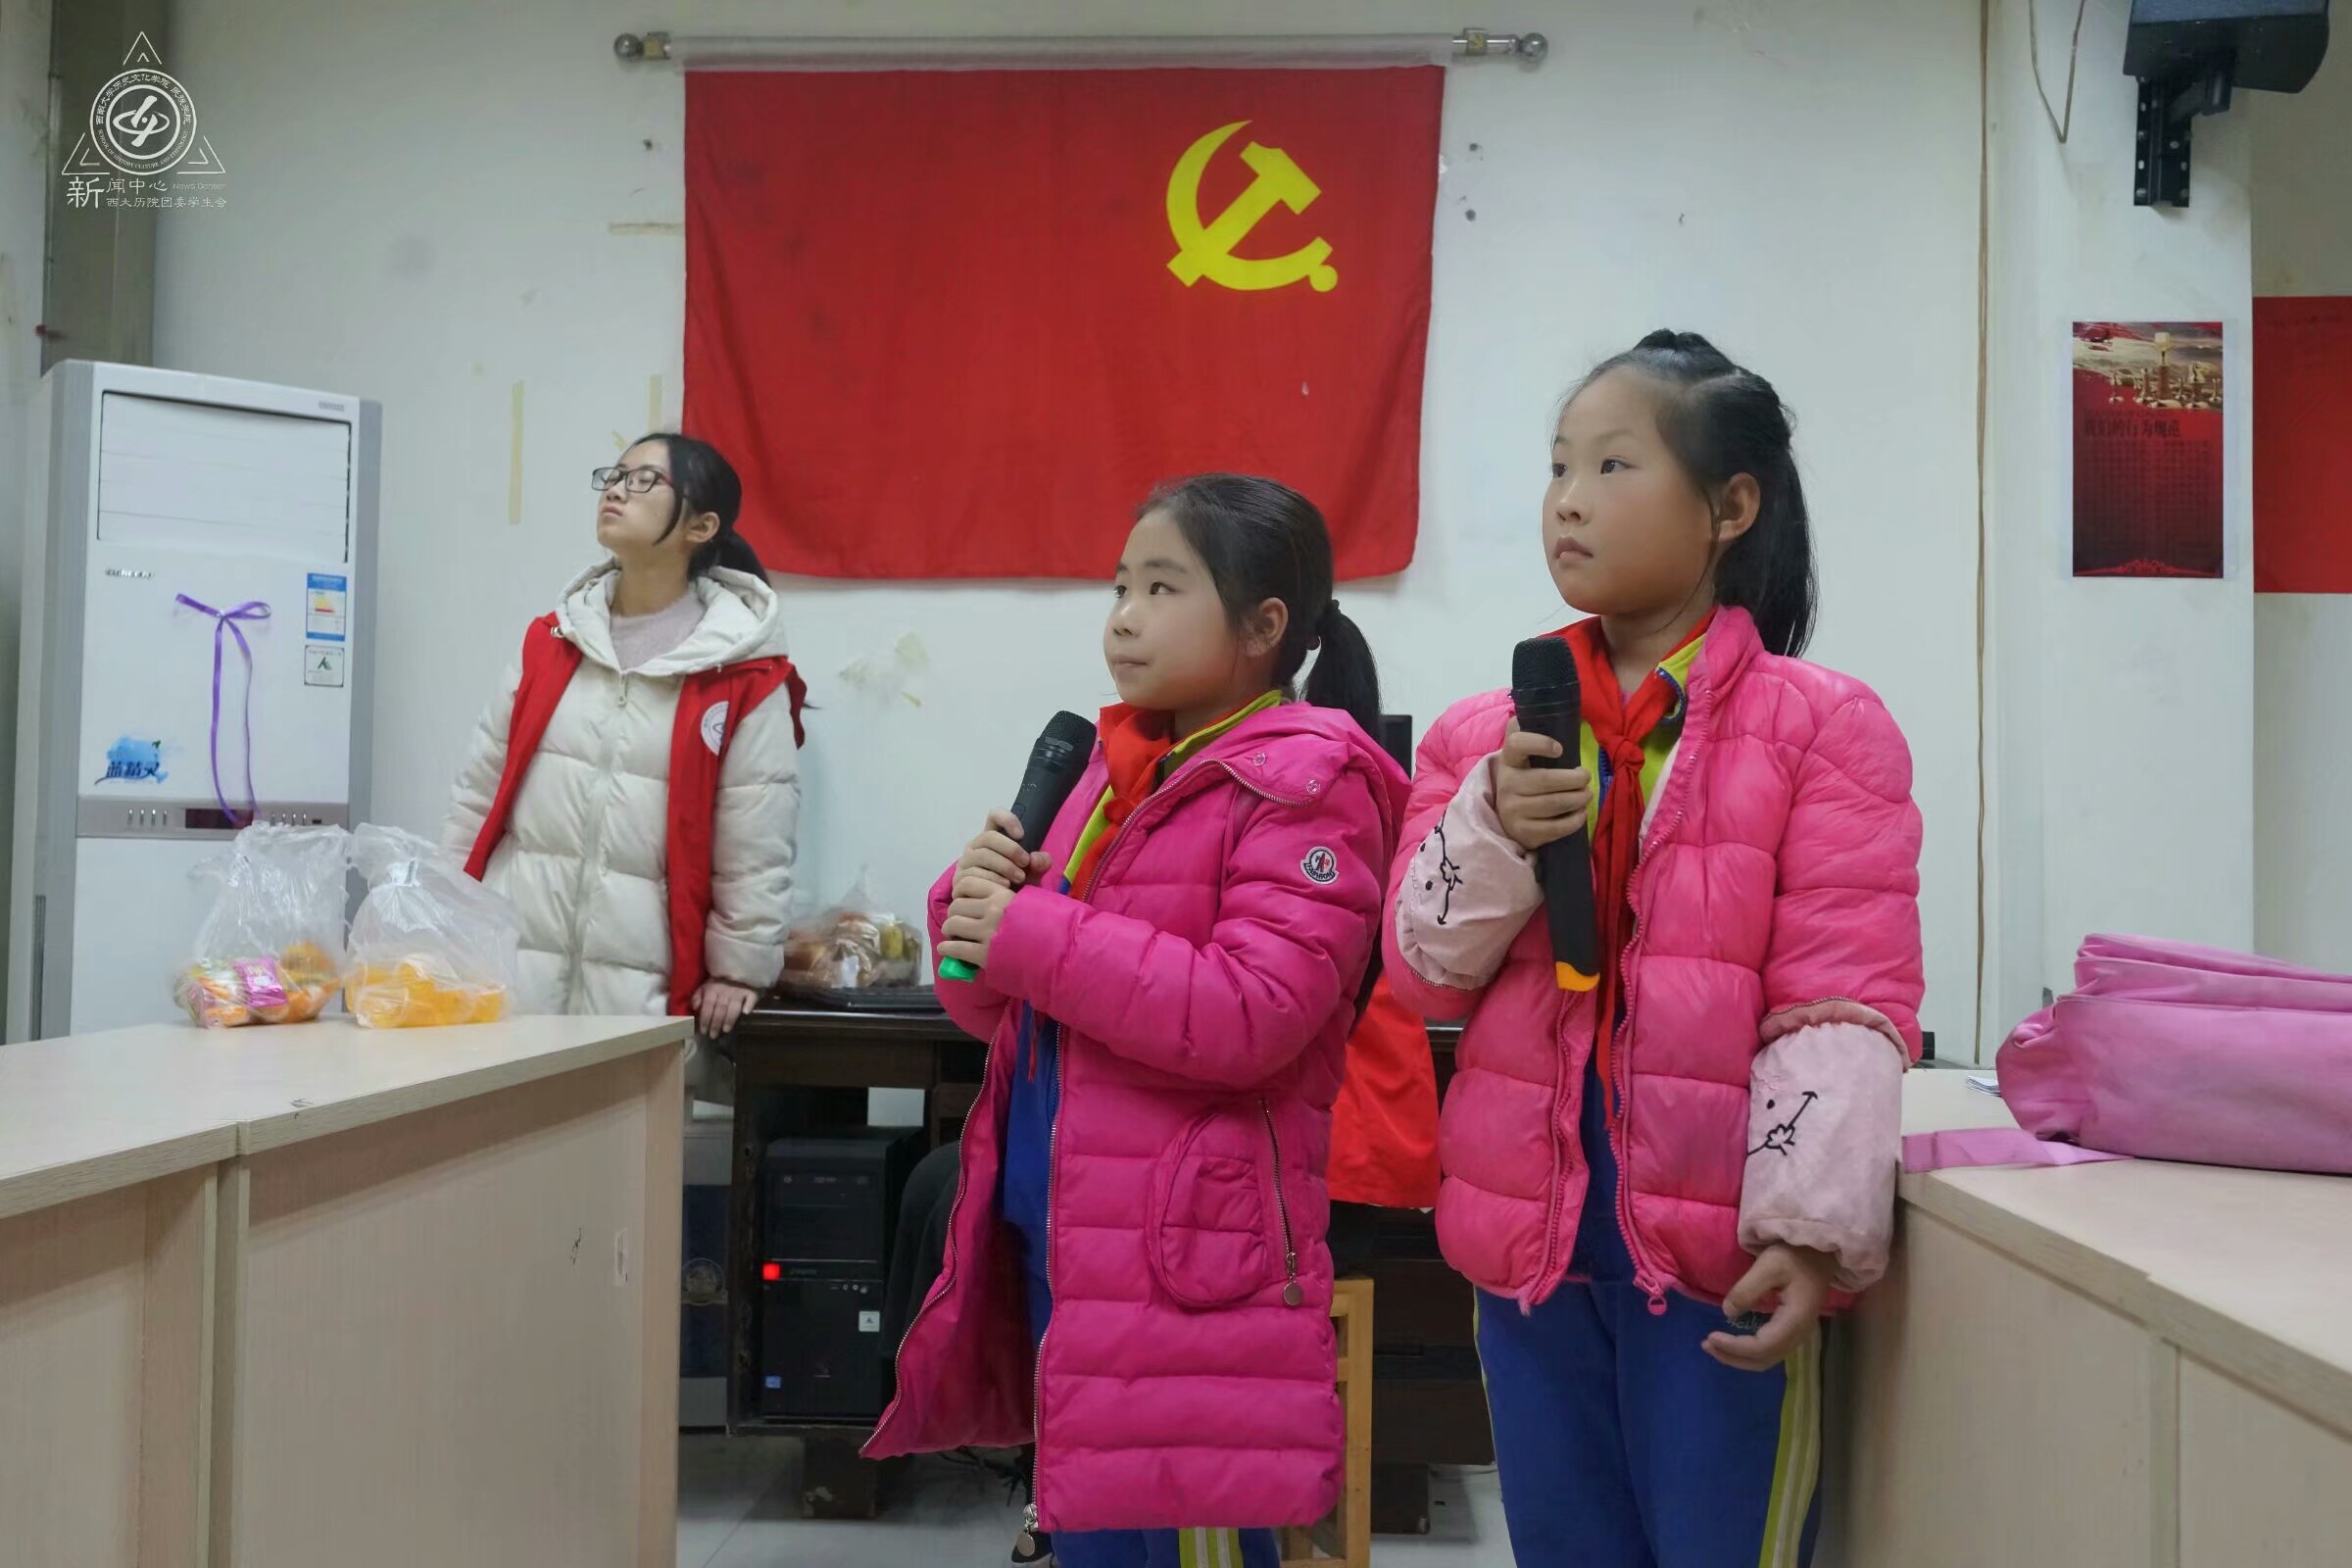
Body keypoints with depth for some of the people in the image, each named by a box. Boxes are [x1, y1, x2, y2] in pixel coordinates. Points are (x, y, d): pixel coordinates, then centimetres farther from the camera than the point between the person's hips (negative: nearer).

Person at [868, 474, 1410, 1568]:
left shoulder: (1304, 784, -9)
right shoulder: (1116, 774, 14)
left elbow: (1248, 1017, -22)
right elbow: (1010, 1010, 18)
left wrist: (1031, 934, -19)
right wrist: (973, 907, -4)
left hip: (1187, 1255, -8)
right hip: (1053, 1232, 8)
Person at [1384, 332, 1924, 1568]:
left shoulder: (1822, 727, -4)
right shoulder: (1485, 737, 9)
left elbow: (1844, 1001, -10)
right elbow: (1421, 973, 5)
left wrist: (1809, 1223, -18)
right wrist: (1494, 832, -11)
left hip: (1721, 1242, -4)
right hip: (1526, 1228, 4)